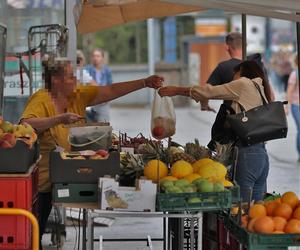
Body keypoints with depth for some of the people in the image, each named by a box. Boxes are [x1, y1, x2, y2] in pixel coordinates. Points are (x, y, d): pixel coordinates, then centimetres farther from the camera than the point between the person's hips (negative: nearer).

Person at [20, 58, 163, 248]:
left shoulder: (78, 95, 3)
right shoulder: (41, 100, -17)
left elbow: (111, 91, 4)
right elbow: (25, 125, -34)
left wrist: (145, 83, -1)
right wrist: (59, 119, -38)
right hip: (39, 178, -7)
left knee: (40, 226, 14)